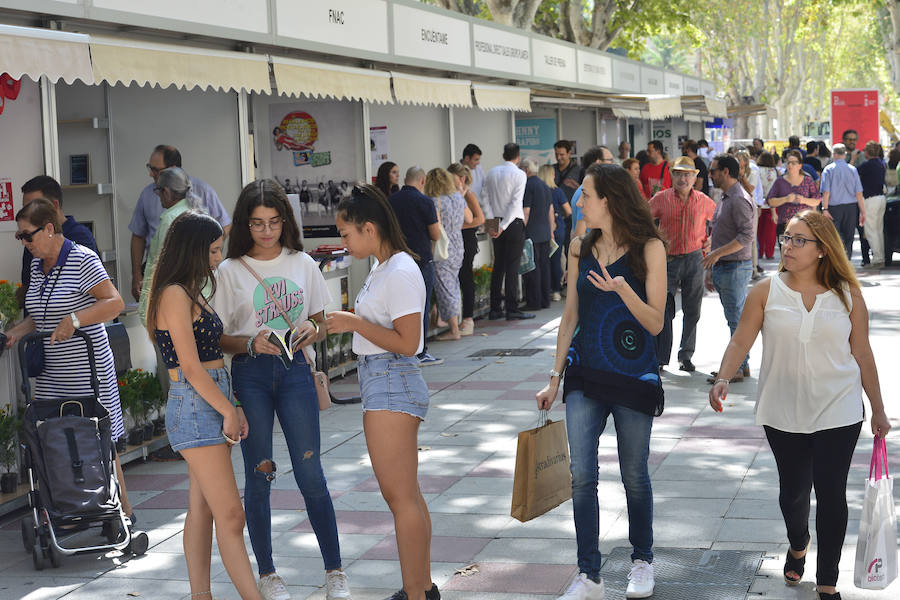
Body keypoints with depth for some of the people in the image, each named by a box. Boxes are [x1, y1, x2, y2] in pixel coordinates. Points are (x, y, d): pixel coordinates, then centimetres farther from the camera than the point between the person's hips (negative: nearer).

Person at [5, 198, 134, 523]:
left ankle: (123, 510, 8)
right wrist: (17, 331, 7)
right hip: (51, 374, 7)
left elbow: (116, 302, -17)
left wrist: (74, 320, -25)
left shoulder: (82, 259, -11)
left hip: (87, 371, -7)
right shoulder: (37, 266, 13)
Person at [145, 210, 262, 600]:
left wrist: (233, 406, 12)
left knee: (202, 509, 11)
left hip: (213, 401, 10)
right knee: (230, 515, -10)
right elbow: (191, 366, -17)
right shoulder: (174, 295, -13)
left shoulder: (193, 294, 17)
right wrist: (228, 411, -11)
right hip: (194, 406, -10)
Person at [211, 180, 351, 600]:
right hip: (250, 376, -1)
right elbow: (219, 338, 1)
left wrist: (312, 331, -9)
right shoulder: (229, 271, 2)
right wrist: (252, 343, -18)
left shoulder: (302, 263, 8)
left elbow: (322, 323, 14)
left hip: (296, 372, 1)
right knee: (258, 475, 4)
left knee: (310, 473, -2)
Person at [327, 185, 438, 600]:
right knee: (405, 494, 15)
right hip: (380, 384, 11)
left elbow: (407, 343, -20)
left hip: (392, 385, -11)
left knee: (400, 495, -6)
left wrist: (355, 323, -18)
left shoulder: (400, 273, -16)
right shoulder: (382, 268, 14)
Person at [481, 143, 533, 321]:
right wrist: (503, 226, -16)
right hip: (514, 223, -5)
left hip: (496, 223, 5)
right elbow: (516, 203, -15)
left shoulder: (491, 173, 7)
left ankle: (495, 309, 9)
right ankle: (512, 309, -5)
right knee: (512, 267, -5)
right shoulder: (519, 174, -8)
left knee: (498, 266, 10)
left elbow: (485, 199, 2)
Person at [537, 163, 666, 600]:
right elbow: (571, 316, 11)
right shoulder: (581, 248, 5)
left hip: (633, 375, -3)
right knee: (581, 475, -3)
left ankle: (642, 560, 29)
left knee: (634, 475, 8)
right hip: (586, 375, 3)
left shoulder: (649, 248, -7)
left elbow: (655, 323, -10)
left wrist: (623, 290, -27)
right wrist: (554, 378, 10)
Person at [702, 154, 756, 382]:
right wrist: (713, 269, 22)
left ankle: (738, 368, -1)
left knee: (737, 319, -5)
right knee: (736, 319, 13)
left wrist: (717, 253, -23)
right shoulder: (725, 199, 16)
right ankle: (741, 365, 19)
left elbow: (746, 236, -23)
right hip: (723, 267, 10)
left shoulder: (739, 200, -16)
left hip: (735, 267, -10)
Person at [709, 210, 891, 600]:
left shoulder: (847, 295, -2)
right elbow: (741, 340, -6)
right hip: (783, 412, 1)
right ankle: (797, 547, 45)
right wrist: (723, 379, -23)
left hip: (838, 411, -1)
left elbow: (862, 354, 4)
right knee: (793, 489, 13)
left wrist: (877, 409, 7)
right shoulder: (766, 292, -2)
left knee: (831, 493, -2)